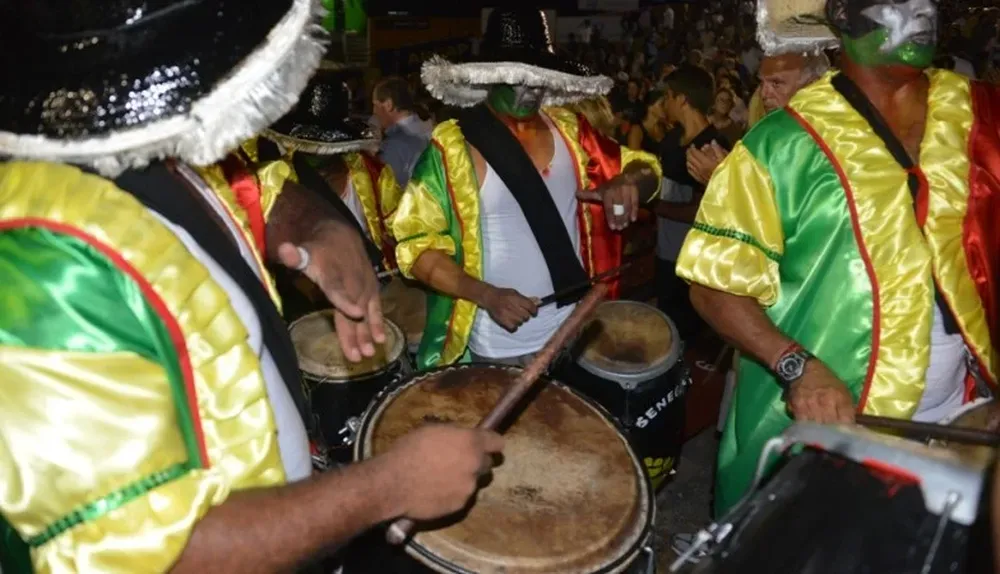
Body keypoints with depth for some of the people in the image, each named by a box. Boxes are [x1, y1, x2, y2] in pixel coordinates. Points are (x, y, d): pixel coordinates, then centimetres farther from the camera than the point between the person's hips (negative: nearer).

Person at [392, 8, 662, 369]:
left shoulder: (568, 130, 2)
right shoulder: (451, 147, -11)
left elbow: (644, 168, 9)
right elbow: (416, 242, -11)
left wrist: (627, 182, -15)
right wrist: (486, 295, -23)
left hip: (571, 335, 5)